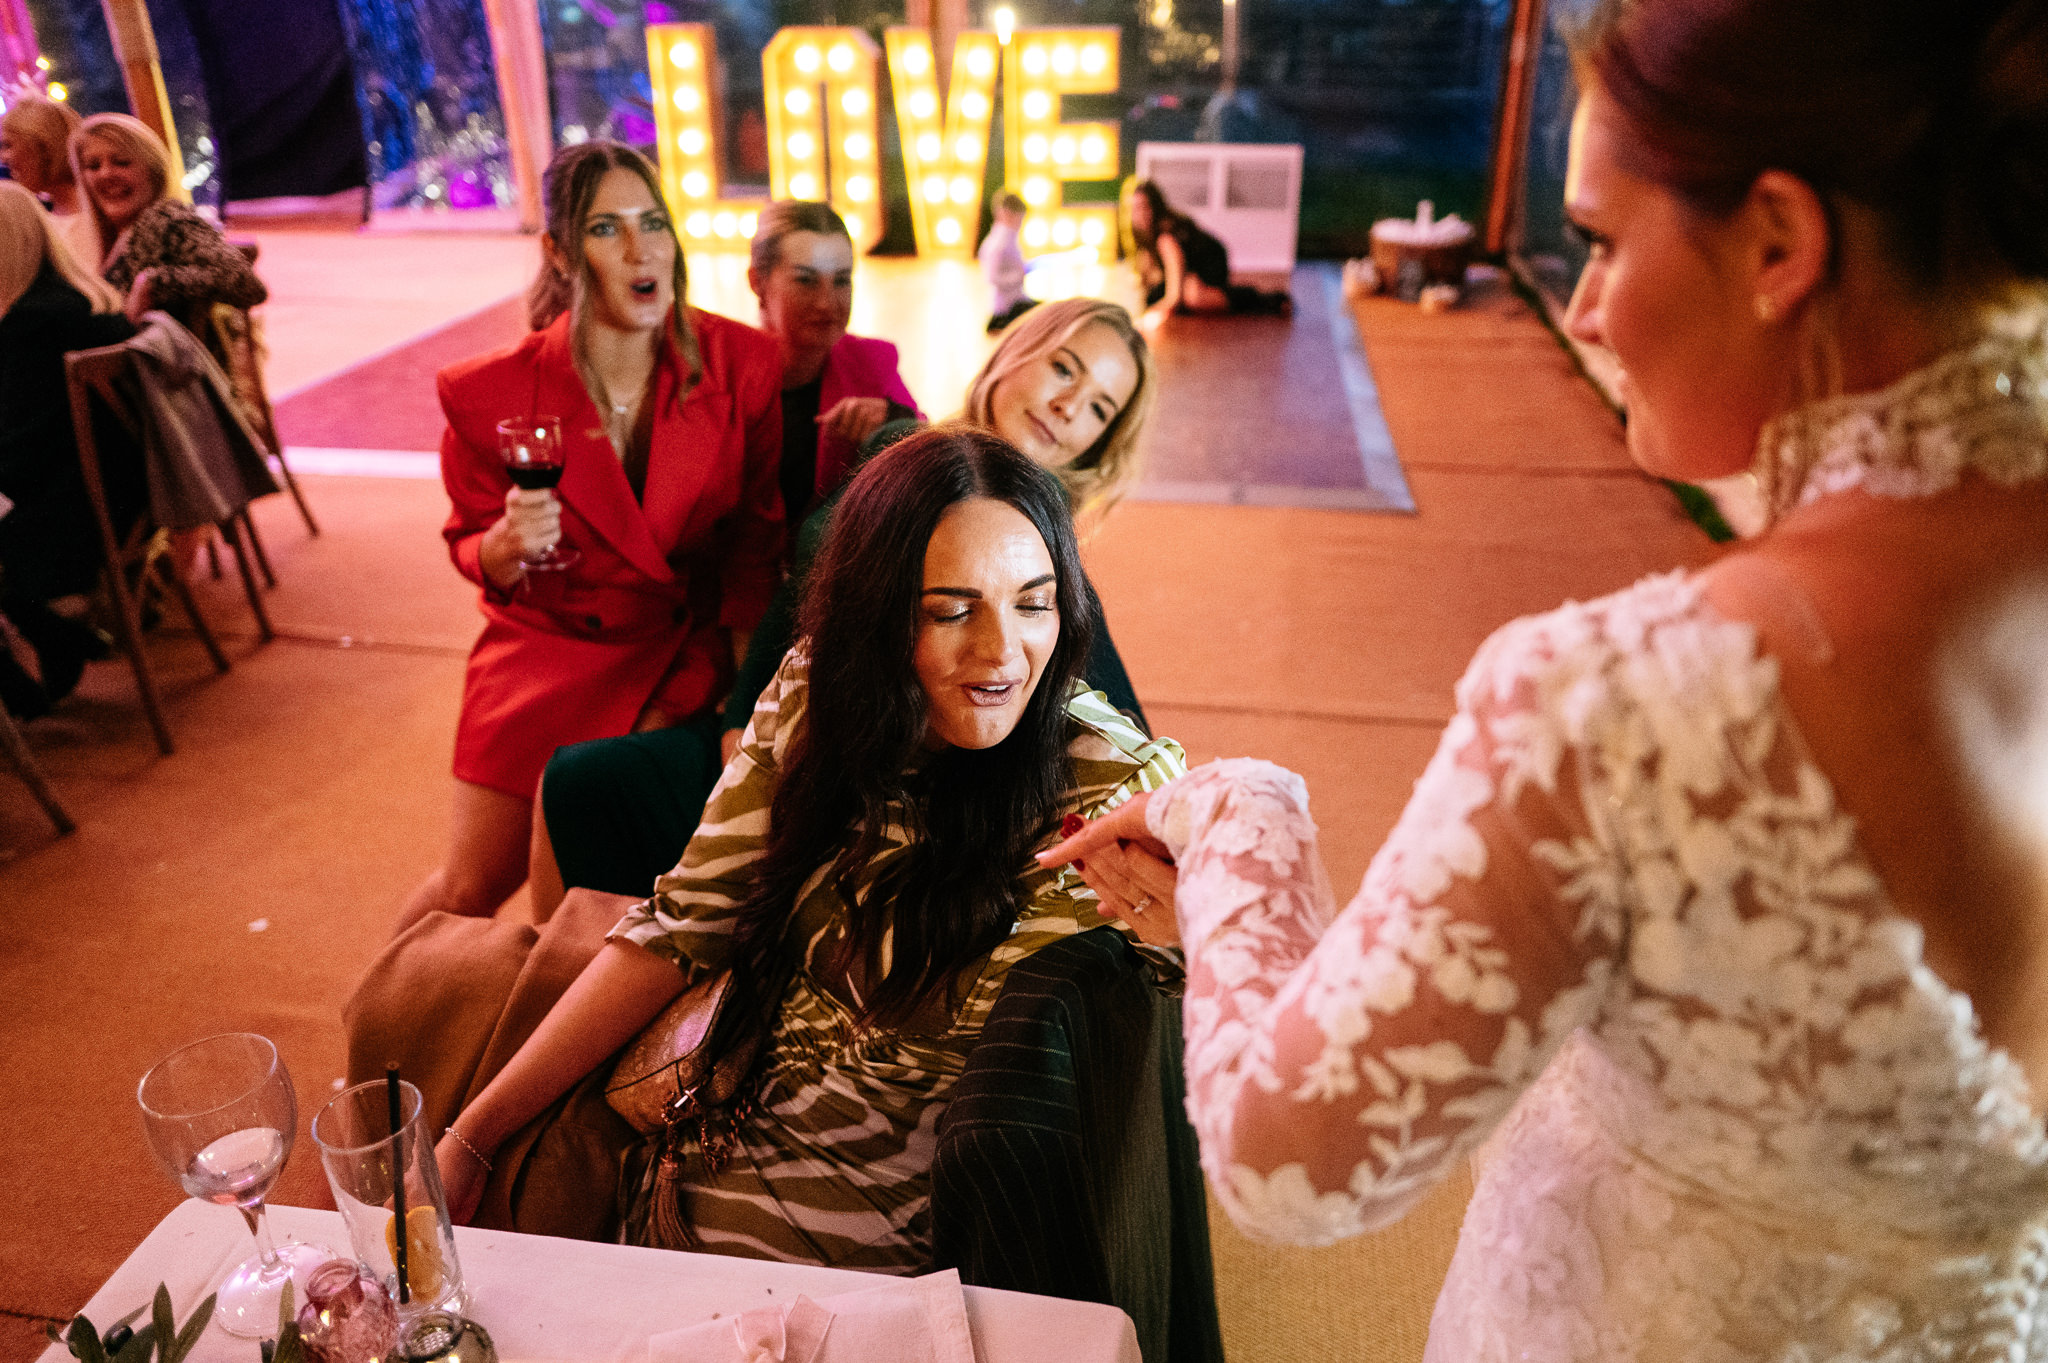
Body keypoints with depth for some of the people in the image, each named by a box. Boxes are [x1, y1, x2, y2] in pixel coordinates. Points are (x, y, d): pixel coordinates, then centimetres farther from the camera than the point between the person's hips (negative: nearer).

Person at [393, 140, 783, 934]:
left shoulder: (741, 365, -13)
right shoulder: (491, 394, -15)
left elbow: (759, 538, -2)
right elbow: (470, 548, 0)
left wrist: (699, 688, -8)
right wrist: (509, 546, -25)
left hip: (688, 654, 1)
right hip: (546, 652, -1)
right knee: (472, 889, 7)